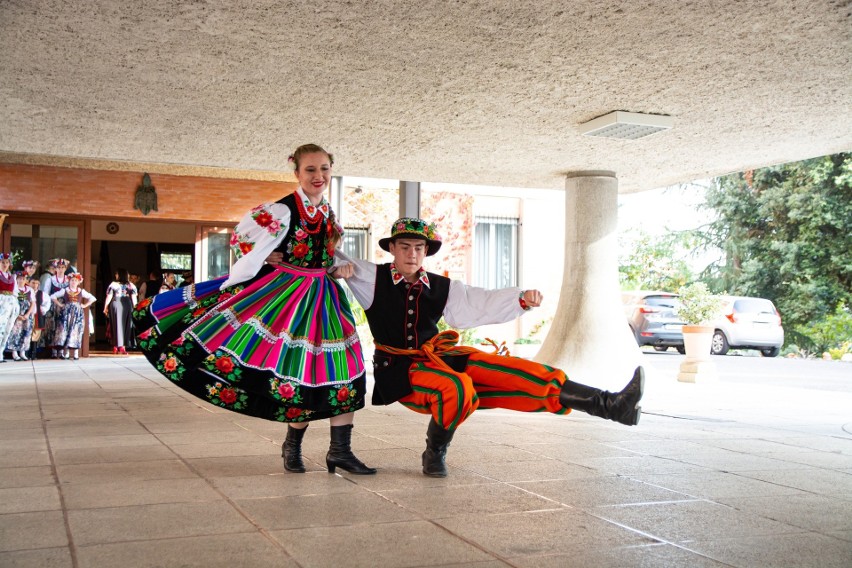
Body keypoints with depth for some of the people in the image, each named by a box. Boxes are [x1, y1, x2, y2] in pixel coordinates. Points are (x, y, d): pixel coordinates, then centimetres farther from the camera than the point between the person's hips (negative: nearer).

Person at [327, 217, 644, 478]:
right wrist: (341, 265, -22)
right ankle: (434, 454, -8)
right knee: (458, 389, -37)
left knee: (520, 374, -11)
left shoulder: (441, 288, 7)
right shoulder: (372, 278, -1)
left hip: (439, 358, 4)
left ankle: (610, 405, -13)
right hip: (400, 371, -4)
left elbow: (482, 306, 3)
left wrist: (522, 299, -14)